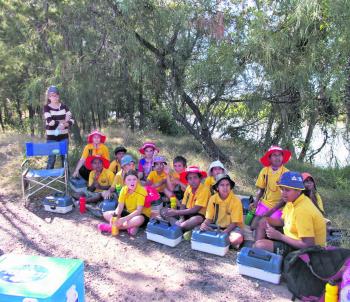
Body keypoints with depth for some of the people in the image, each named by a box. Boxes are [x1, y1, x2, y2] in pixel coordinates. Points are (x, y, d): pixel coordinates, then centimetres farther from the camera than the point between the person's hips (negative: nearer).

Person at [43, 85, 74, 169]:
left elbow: (71, 120, 0)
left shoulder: (64, 106, 6)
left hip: (64, 136, 3)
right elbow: (50, 122, -17)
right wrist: (63, 121, -11)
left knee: (64, 157, 10)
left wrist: (65, 124, -18)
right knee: (51, 159, -1)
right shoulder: (46, 107, -3)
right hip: (52, 137, -3)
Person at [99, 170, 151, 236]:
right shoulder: (124, 189, -7)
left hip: (143, 215, -6)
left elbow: (139, 211, -30)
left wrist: (124, 219, -38)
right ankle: (130, 226, -22)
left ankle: (111, 227, -26)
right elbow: (120, 207, -9)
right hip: (129, 213, 6)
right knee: (106, 214, -6)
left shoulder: (141, 191, -24)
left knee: (139, 219, -42)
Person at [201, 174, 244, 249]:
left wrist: (224, 233, -29)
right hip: (217, 227, 3)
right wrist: (204, 224, -27)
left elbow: (234, 223, -12)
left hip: (232, 227, -3)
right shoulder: (213, 199, -6)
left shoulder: (236, 200, -15)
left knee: (237, 239, -35)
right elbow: (209, 218, -3)